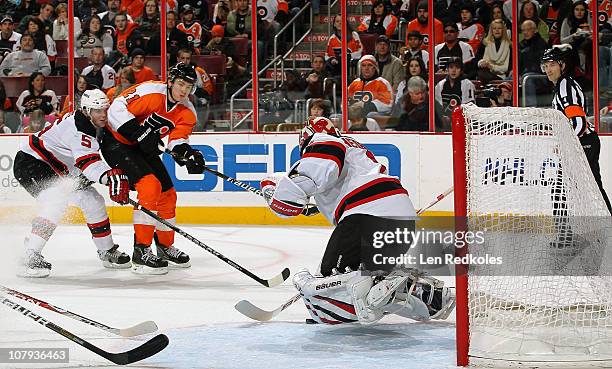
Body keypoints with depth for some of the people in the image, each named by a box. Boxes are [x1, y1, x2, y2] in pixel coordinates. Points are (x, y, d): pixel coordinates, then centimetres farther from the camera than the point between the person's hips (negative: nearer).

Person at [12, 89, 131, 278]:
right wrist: (111, 177, -58)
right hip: (30, 163, -11)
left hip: (58, 170, 11)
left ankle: (107, 252, 22)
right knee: (57, 199, -33)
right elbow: (88, 161, -43)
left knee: (92, 200, 8)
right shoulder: (77, 127, -27)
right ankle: (30, 257, -37)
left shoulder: (88, 123, 4)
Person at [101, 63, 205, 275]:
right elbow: (118, 108, -28)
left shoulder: (187, 113, -2)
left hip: (143, 147, 9)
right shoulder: (150, 92, -25)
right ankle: (141, 251, -23)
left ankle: (165, 247, 31)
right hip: (116, 141, -9)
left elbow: (178, 141, -10)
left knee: (167, 194, 10)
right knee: (150, 185, -24)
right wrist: (139, 132, -34)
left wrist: (188, 155, -31)